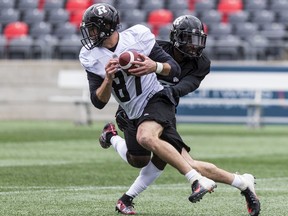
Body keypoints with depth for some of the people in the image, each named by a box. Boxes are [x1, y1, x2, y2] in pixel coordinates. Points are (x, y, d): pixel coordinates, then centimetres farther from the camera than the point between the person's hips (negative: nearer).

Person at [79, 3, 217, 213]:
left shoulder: (137, 37, -15)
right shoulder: (92, 58, -5)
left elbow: (175, 69, -10)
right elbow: (99, 102, -7)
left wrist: (155, 67, -32)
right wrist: (108, 79, -26)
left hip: (155, 99, -6)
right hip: (134, 114, 6)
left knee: (146, 137, -37)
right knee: (139, 161, 24)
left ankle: (199, 180, -42)